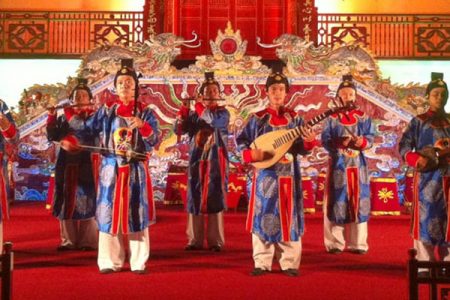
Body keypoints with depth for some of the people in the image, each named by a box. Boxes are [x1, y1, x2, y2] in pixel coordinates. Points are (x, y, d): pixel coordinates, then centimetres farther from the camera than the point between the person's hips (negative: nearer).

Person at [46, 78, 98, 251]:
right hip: (66, 164, 3)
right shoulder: (64, 117, 13)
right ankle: (68, 240, 11)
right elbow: (52, 136, 3)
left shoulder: (94, 116, 6)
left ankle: (88, 241, 1)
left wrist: (73, 116, -15)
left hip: (86, 165, -3)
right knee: (67, 202, 3)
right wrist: (52, 117, -8)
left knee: (86, 202, -4)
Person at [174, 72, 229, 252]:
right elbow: (179, 130, 0)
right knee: (195, 198, 3)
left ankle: (215, 241, 1)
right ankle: (195, 240, 9)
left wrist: (200, 106, -8)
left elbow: (213, 123, -19)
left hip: (216, 160, -3)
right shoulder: (194, 115, 11)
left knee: (215, 198, -3)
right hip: (197, 159, 3)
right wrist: (184, 108, -11)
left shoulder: (223, 113, 2)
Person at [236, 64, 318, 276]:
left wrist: (310, 141, -17)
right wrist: (252, 155, -14)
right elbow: (240, 141, 2)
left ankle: (290, 263, 12)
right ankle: (262, 263, 10)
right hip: (265, 174, -1)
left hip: (288, 175, 1)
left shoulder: (294, 119, 5)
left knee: (288, 217, 3)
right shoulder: (258, 119, 1)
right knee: (263, 216, 1)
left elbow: (301, 149, 4)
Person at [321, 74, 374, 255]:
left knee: (358, 203, 2)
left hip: (358, 165, 2)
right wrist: (338, 143, -21)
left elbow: (371, 138, 4)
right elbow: (325, 140, -4)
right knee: (336, 203, -2)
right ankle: (335, 243, 5)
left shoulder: (363, 118, 9)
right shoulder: (331, 118, 3)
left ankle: (357, 244, 9)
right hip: (338, 165, -2)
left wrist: (362, 142, -17)